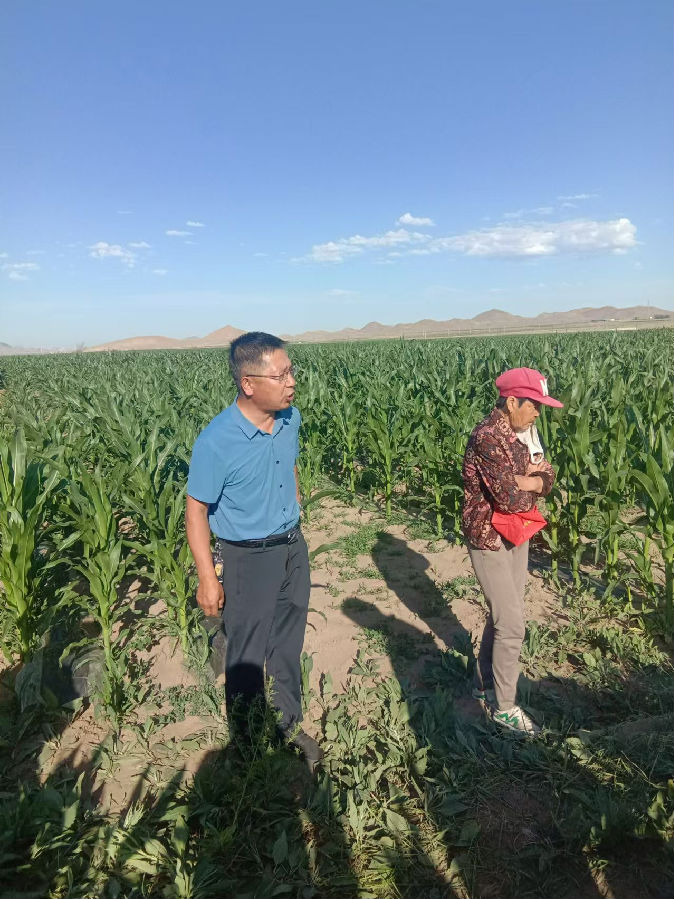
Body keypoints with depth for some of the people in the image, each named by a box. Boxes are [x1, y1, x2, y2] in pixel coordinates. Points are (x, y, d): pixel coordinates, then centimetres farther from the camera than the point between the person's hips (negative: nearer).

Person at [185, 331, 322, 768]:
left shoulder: (291, 418, -6)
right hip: (247, 559, -5)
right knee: (247, 655, 13)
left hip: (293, 547, 6)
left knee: (289, 646, 21)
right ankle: (247, 740, 38)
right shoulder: (216, 442, -25)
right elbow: (196, 511, -15)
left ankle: (290, 725, 44)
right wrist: (208, 579, -14)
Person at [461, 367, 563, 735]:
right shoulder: (488, 438, -25)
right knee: (512, 625, 0)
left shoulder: (523, 432, 4)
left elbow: (547, 475, 5)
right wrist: (530, 486, -8)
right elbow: (510, 499, -28)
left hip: (516, 536, 9)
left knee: (502, 615, 19)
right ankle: (503, 706, 19)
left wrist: (524, 481, -17)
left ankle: (485, 682, 38)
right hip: (490, 540, -9)